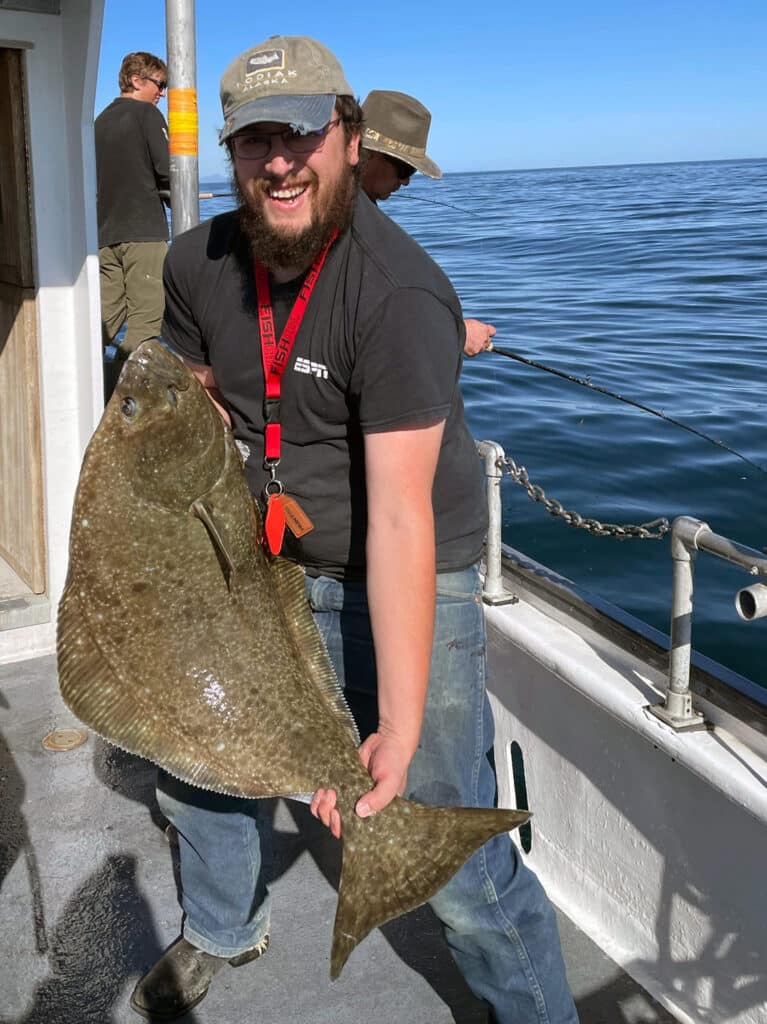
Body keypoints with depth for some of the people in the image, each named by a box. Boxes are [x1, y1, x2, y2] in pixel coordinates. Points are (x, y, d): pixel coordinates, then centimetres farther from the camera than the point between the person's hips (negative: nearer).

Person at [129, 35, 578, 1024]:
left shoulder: (400, 295, -26)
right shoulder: (197, 263, -4)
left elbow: (402, 518, -31)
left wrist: (399, 733, -34)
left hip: (402, 586, -6)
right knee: (190, 773, 21)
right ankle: (222, 930, 52)